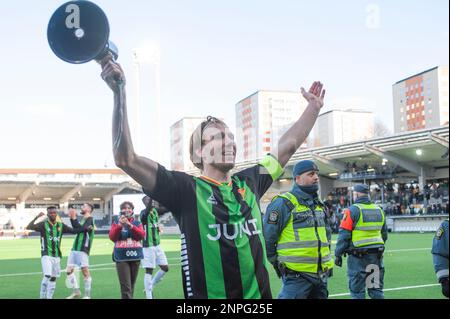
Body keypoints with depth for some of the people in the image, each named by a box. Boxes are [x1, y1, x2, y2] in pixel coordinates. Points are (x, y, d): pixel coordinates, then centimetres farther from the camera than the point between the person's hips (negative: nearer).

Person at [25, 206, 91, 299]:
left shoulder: (61, 225, 7)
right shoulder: (43, 224, -6)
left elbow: (74, 230, 9)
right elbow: (29, 227, -18)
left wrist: (85, 228, -3)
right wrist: (37, 217, -28)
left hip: (57, 256, 5)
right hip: (46, 255, -5)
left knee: (53, 278, 9)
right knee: (47, 276, -16)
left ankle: (49, 297, 20)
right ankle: (43, 296, -2)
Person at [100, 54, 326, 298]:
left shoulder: (248, 183, 5)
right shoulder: (185, 189, -9)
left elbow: (288, 145, 18)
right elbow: (126, 158, -18)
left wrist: (314, 107, 23)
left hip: (259, 294, 5)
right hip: (208, 294, -5)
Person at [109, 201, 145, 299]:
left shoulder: (137, 223, 9)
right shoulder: (116, 223, 6)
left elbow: (142, 235, -8)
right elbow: (112, 237, -7)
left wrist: (130, 225, -19)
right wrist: (119, 225, -21)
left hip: (135, 256, 3)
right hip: (121, 257, -3)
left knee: (132, 284, 12)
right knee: (126, 286, -11)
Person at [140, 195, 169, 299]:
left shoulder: (155, 211, 9)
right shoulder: (143, 212, -11)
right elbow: (147, 210, -34)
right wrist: (151, 198, -43)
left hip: (157, 245, 7)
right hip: (148, 246, -7)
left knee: (165, 268, 9)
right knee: (149, 271, -3)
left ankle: (150, 287, 25)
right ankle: (149, 296, 5)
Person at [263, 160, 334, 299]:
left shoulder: (320, 205, 15)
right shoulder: (284, 203, -10)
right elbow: (267, 238, -11)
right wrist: (277, 263, -4)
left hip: (321, 275, 8)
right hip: (296, 276, -8)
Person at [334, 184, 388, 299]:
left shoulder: (352, 210, -8)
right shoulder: (379, 210, 10)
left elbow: (344, 235, -12)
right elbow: (384, 235, 17)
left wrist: (338, 255, -8)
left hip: (358, 256, -5)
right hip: (376, 255, 5)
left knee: (357, 290, 3)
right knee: (376, 289, 12)